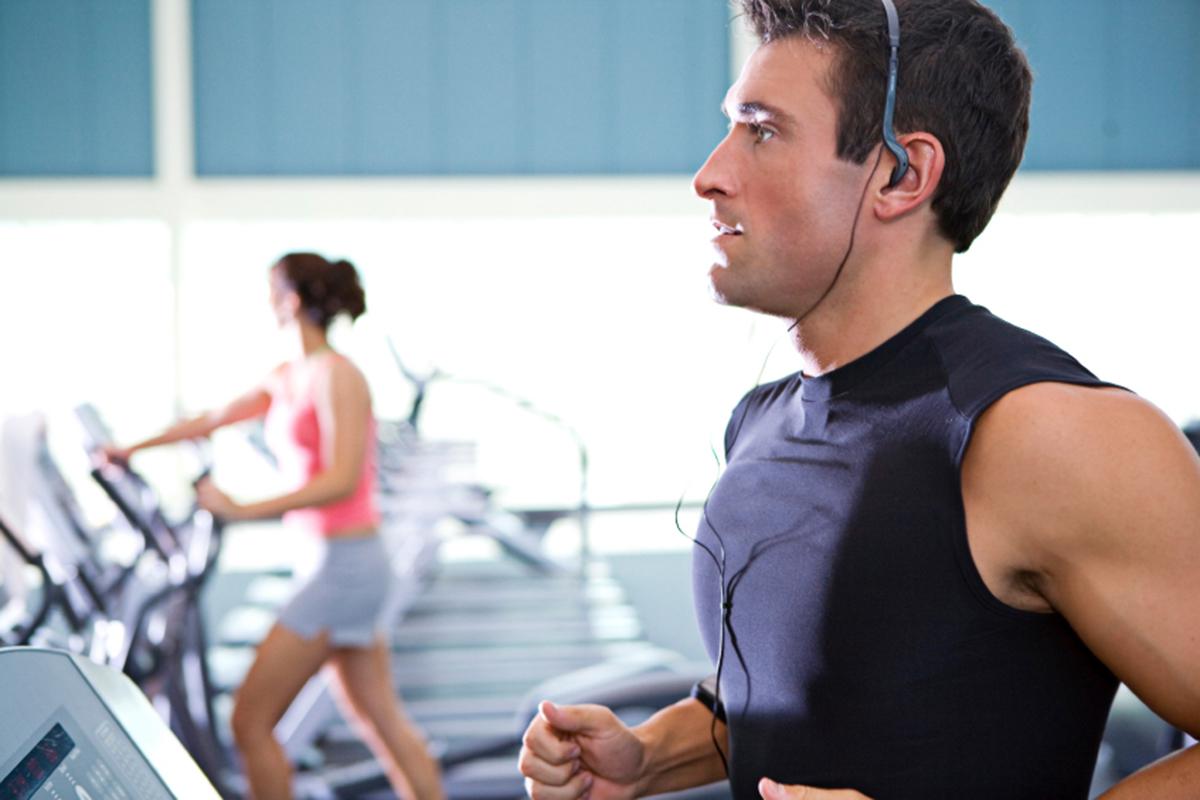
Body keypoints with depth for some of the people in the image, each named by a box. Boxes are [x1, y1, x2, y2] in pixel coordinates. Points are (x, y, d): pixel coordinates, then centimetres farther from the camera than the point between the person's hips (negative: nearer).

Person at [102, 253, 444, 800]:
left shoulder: (336, 377, -14)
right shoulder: (288, 377, 11)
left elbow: (342, 480, -24)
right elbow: (215, 419, 24)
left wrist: (243, 510, -27)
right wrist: (135, 449, 32)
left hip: (345, 566, -9)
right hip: (336, 565, 9)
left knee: (250, 720, -3)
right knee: (383, 725, 12)